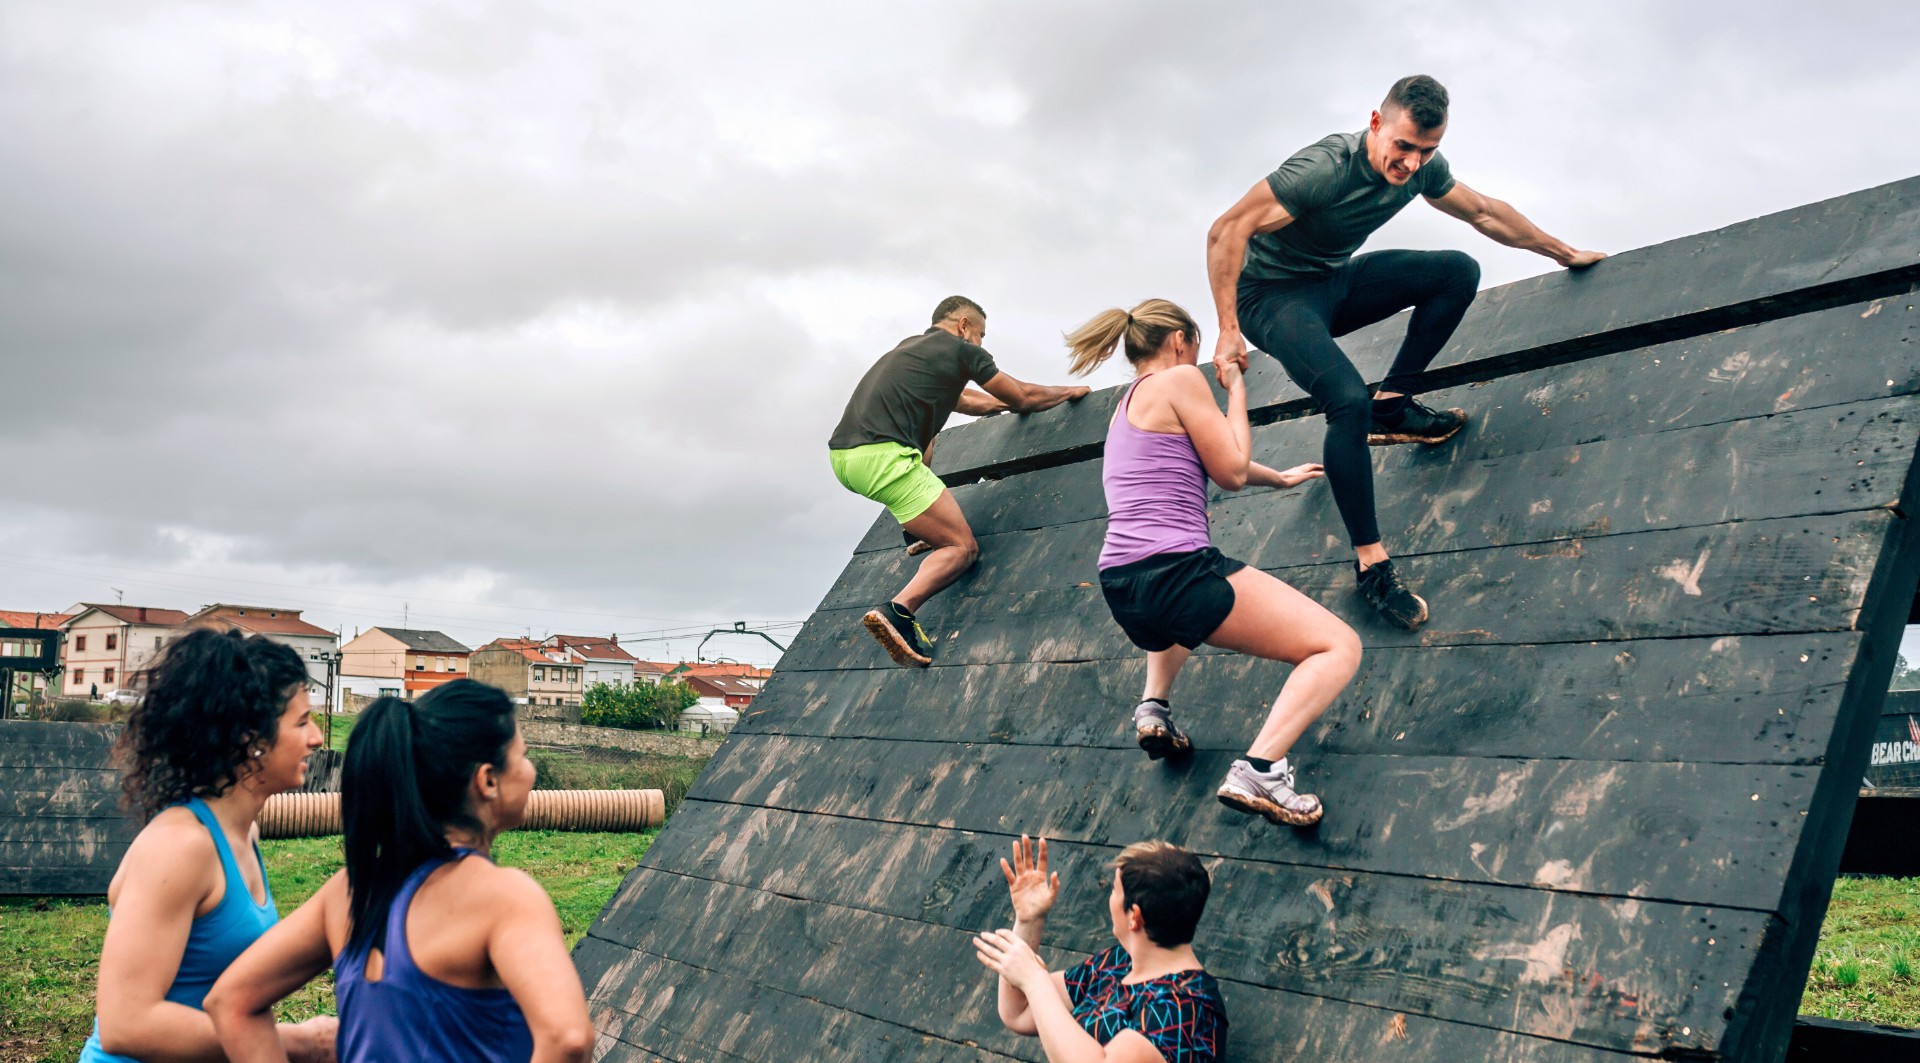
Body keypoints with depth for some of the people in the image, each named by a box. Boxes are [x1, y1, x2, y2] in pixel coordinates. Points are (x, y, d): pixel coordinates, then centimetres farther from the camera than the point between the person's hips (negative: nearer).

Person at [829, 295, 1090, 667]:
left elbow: (962, 401, 43)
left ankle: (916, 529, 29)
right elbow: (1024, 398, 14)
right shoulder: (961, 350, 8)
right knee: (962, 548, -4)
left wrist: (1006, 403, 50)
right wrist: (1070, 392, 31)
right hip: (882, 457, -9)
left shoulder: (909, 346, 30)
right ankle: (899, 610, -25)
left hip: (841, 457, 9)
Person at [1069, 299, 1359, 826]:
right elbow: (1232, 473, 1)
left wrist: (1281, 477, 50)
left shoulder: (1127, 403, 25)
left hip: (1121, 590, 9)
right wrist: (1236, 390, 13)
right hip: (1176, 573, -9)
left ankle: (1153, 706, 25)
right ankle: (1257, 771, -21)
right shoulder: (1180, 379, 0)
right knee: (1340, 647, -3)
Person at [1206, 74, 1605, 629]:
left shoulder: (1422, 167, -6)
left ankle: (1393, 404, 0)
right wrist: (1229, 331, -32)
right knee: (1349, 401, -30)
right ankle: (1369, 564, -20)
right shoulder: (1324, 169, -29)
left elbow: (1483, 212, 12)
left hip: (1335, 283, 7)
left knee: (1459, 271, -4)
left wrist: (1563, 252, 21)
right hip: (1273, 296, -7)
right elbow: (1226, 232, -29)